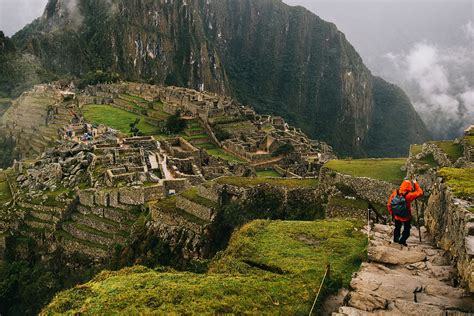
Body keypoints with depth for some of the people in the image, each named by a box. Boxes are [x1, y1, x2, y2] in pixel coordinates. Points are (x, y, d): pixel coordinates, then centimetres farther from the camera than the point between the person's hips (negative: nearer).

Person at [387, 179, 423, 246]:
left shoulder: (395, 193, -15)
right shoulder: (408, 196, -29)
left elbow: (389, 204, -6)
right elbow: (420, 192, -17)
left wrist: (392, 213, 9)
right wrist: (415, 183, -6)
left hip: (397, 216, 4)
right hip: (406, 217, -4)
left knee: (397, 228, 27)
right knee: (406, 230, 21)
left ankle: (396, 239, 41)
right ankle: (402, 241, 22)